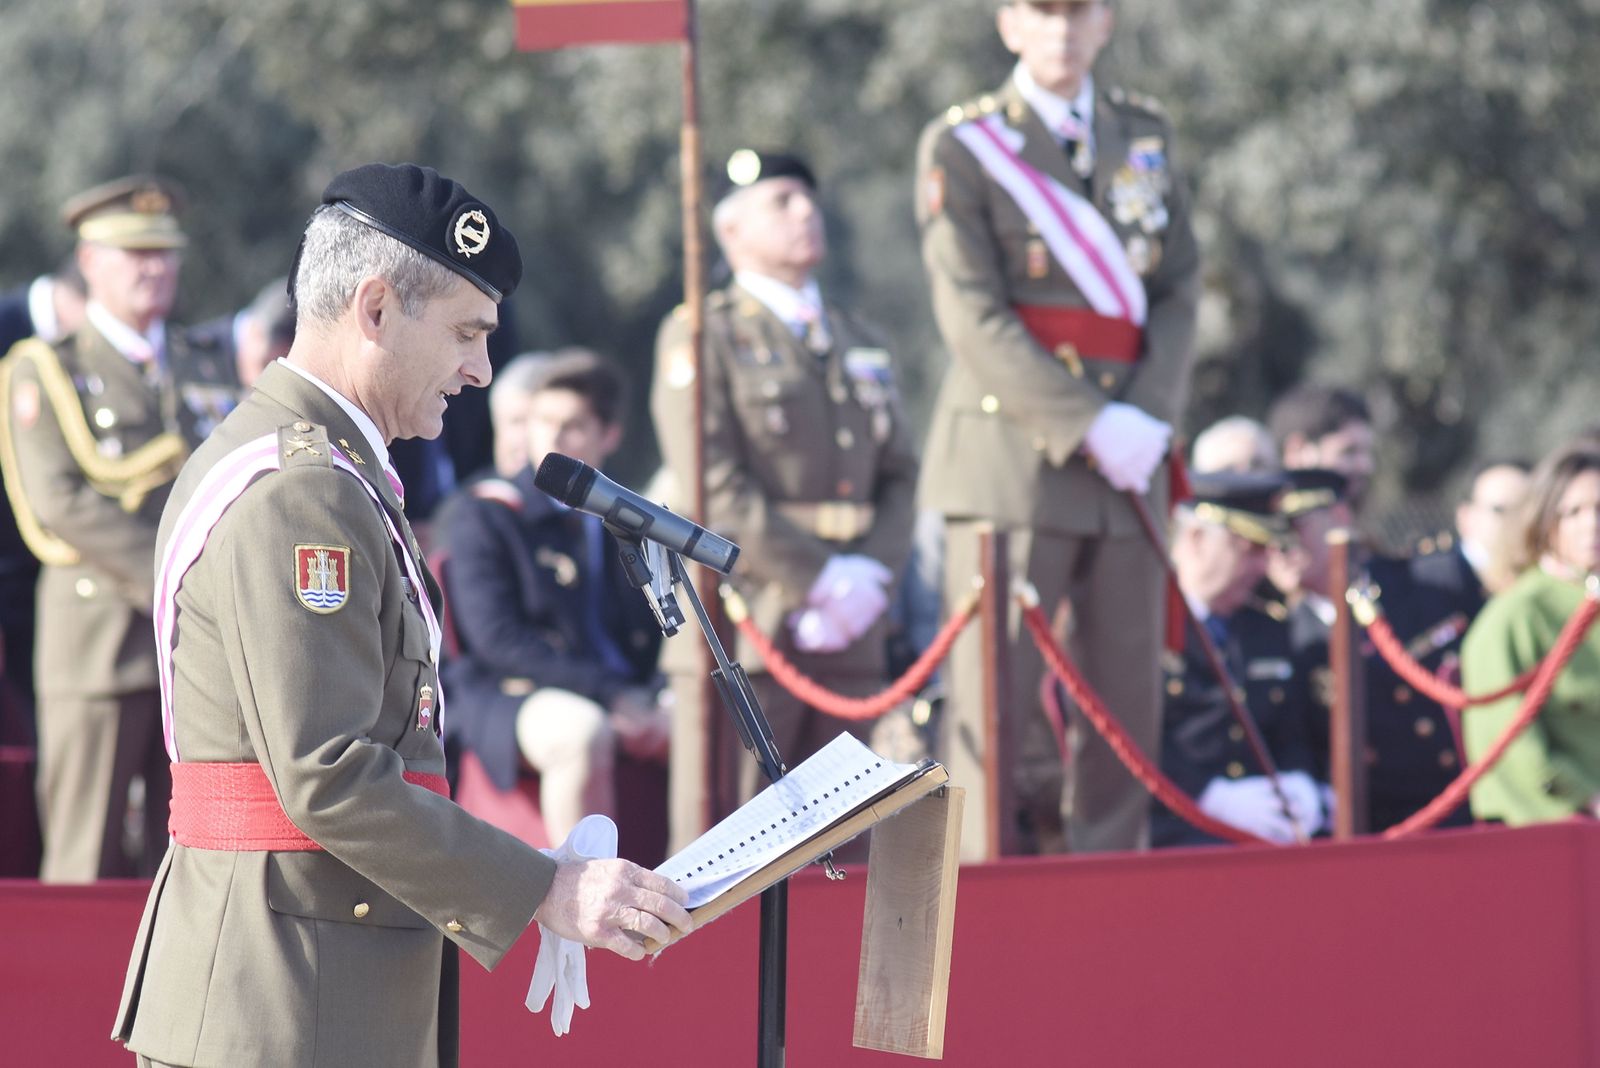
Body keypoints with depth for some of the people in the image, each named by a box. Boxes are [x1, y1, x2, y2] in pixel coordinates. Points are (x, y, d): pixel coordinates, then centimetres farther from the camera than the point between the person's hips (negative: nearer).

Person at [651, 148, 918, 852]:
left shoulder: (859, 345, 21)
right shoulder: (702, 338, 0)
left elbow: (898, 477, 15)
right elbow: (716, 490, -10)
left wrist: (870, 576, -4)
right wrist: (822, 580, -14)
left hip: (848, 636, 6)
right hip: (742, 633, -6)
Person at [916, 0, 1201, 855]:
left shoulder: (1145, 135, 14)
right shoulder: (961, 148, -1)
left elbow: (1177, 292, 11)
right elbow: (974, 318, -8)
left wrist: (1150, 417, -6)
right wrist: (1089, 425, -15)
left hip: (1128, 464, 5)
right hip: (1013, 456, -5)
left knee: (1129, 702, 4)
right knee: (996, 699, -8)